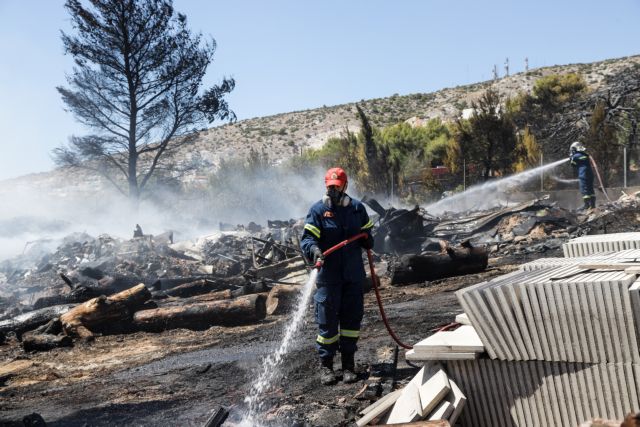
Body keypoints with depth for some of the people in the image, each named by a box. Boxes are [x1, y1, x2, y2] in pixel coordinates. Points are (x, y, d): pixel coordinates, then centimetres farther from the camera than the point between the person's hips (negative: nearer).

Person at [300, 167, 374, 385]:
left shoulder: (357, 208, 9)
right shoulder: (318, 209, -2)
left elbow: (367, 235, 20)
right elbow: (307, 238, -11)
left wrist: (367, 239, -3)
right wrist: (314, 249, -31)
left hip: (353, 276, 3)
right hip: (328, 276, -3)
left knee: (352, 319, 10)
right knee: (327, 322, 1)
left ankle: (348, 365, 23)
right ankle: (326, 365, 15)